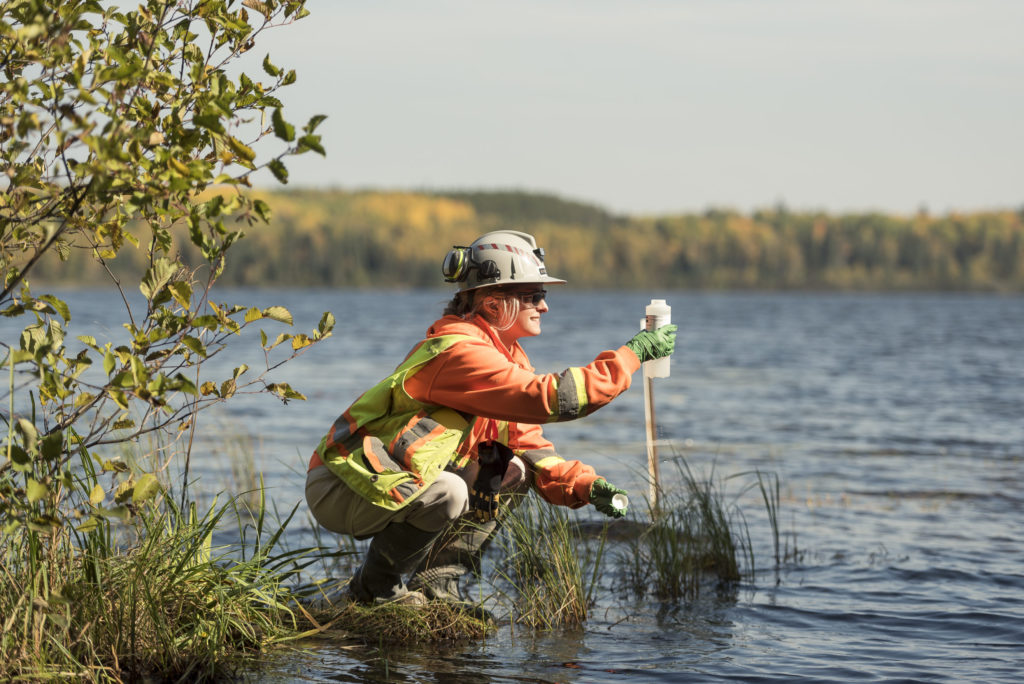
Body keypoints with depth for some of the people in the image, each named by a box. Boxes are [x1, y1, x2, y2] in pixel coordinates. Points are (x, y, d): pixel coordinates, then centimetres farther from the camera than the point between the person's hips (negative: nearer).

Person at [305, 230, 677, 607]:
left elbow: (529, 445, 10)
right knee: (448, 493, -33)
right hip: (340, 487, -9)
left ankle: (436, 582, 4)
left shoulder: (504, 357, 8)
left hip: (399, 482, 9)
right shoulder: (461, 353, -24)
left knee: (513, 472, 3)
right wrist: (633, 354, -26)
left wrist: (586, 486, -7)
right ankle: (375, 585, -9)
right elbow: (550, 398, -32)